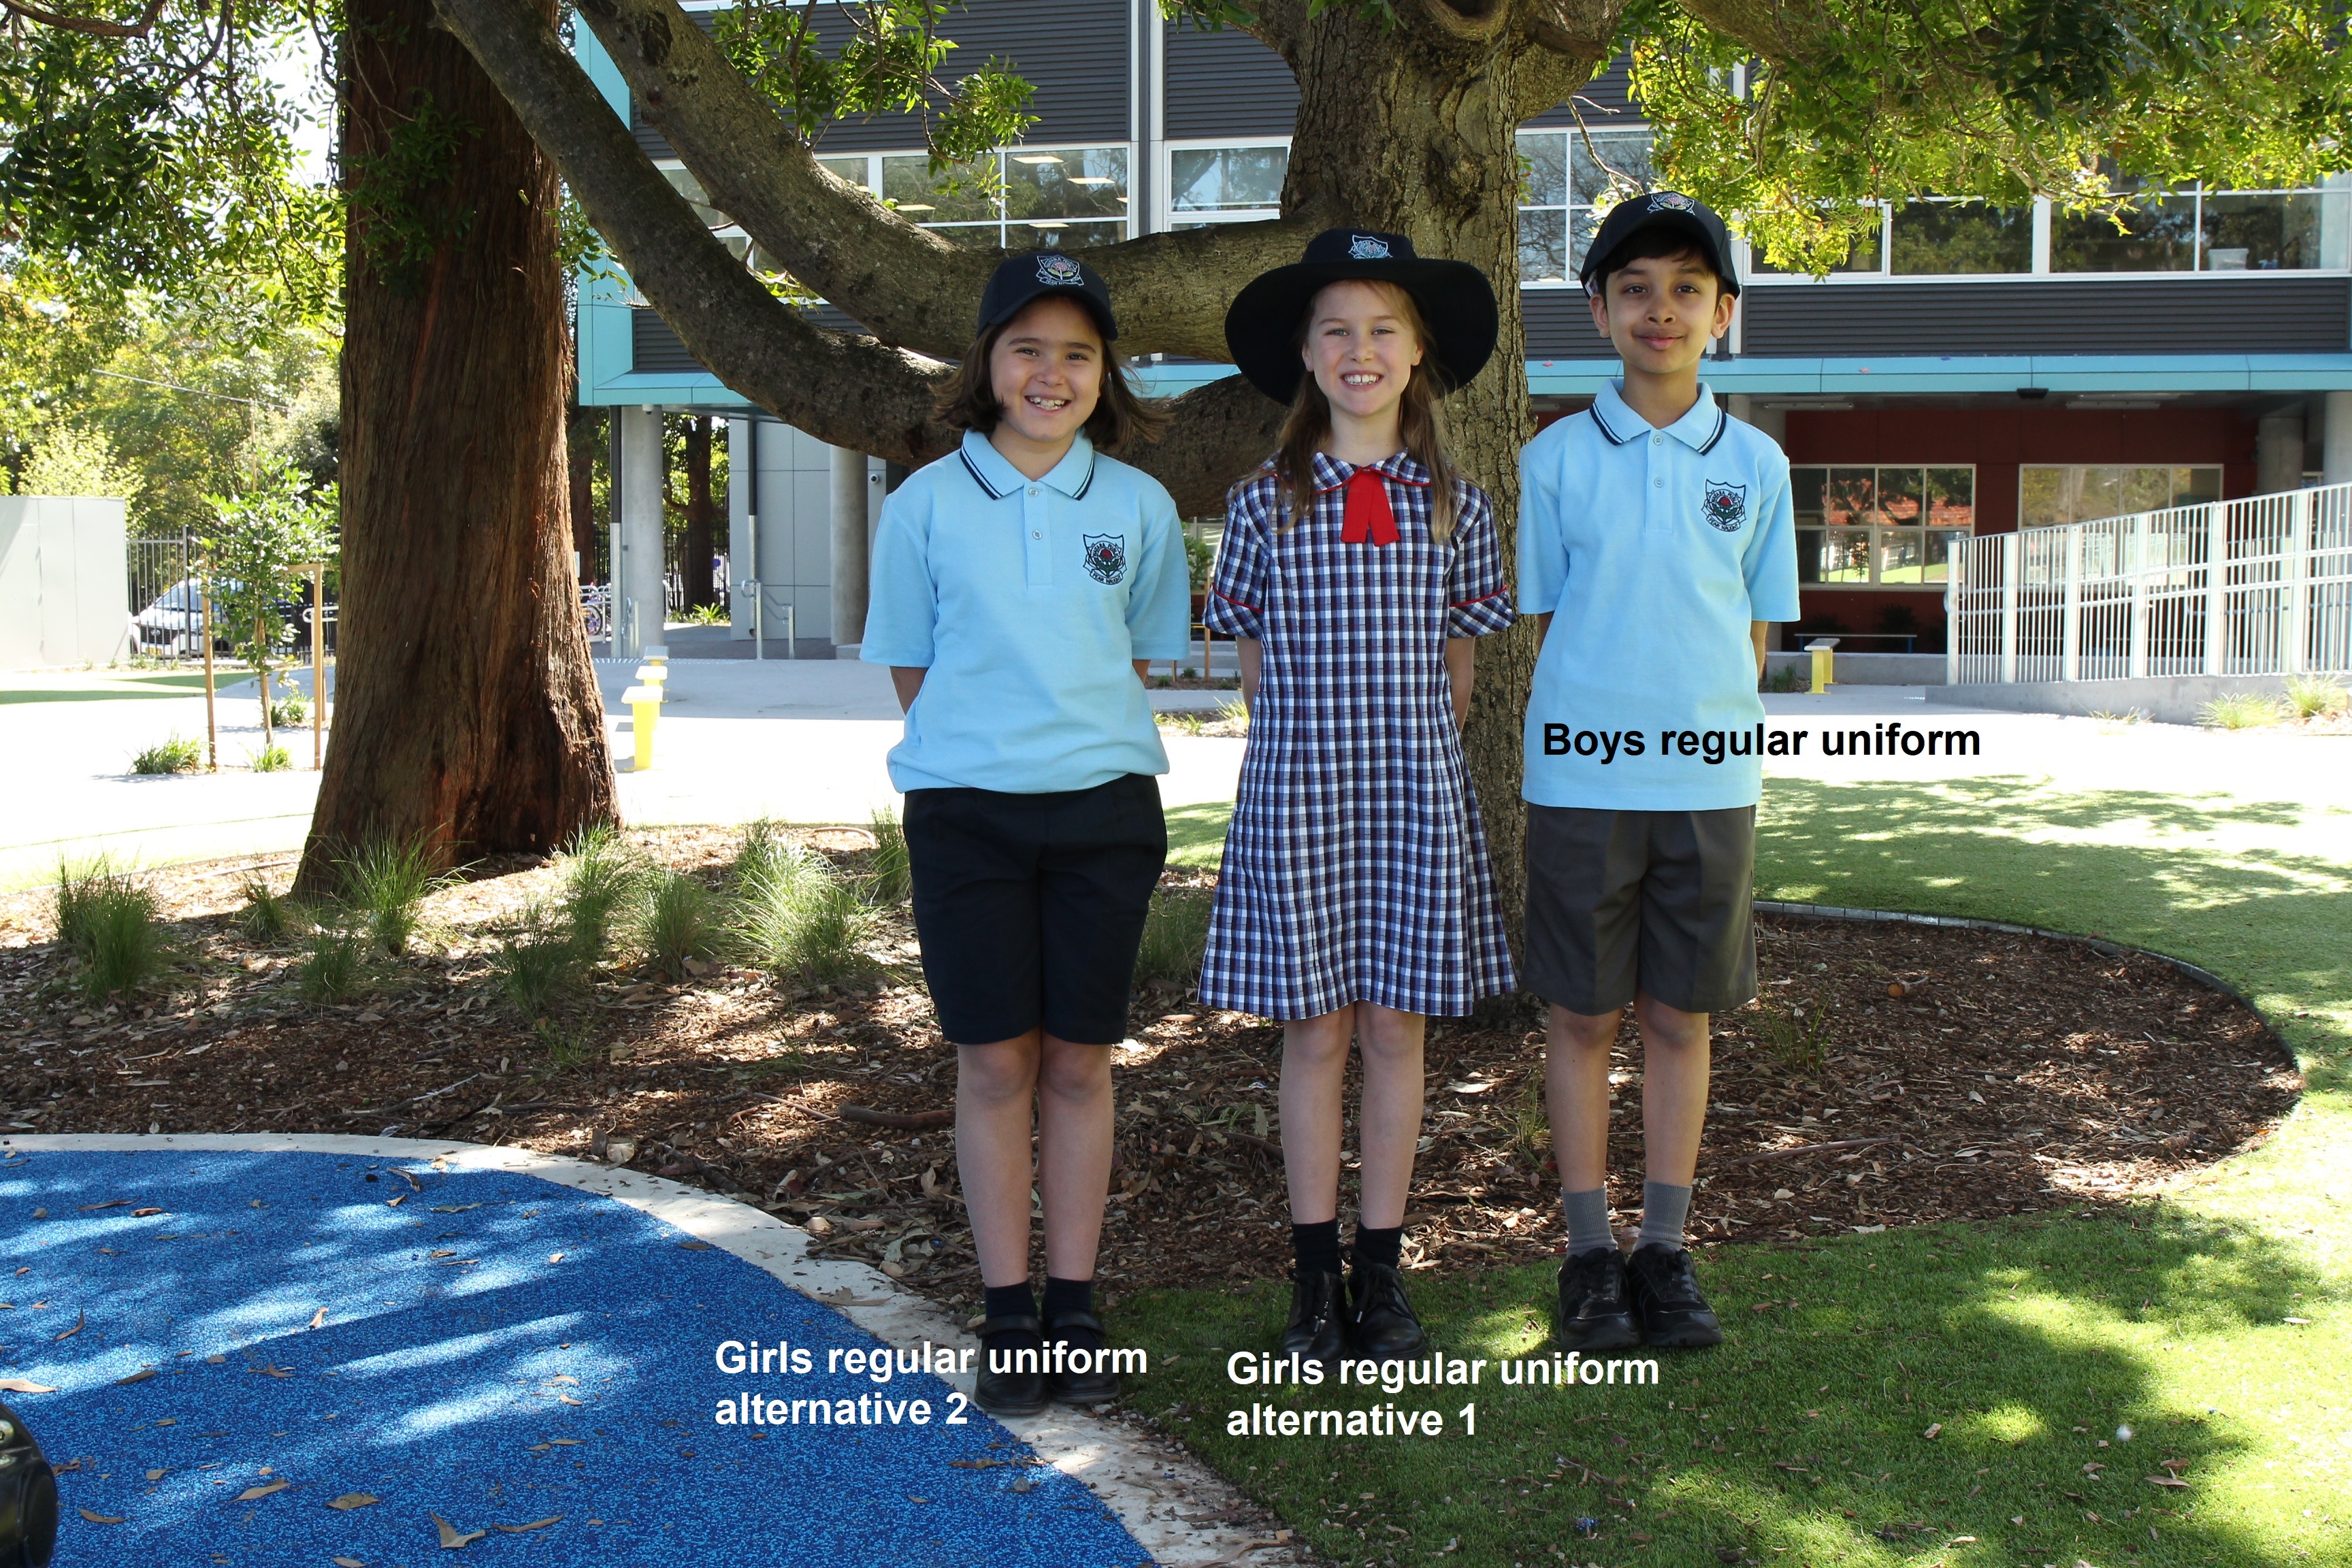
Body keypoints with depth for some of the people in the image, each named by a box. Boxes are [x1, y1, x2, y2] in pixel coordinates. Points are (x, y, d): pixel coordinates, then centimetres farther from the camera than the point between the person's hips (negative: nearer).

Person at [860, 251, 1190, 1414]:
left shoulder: (1137, 505, 4)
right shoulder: (927, 503, 1)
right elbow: (910, 674, 7)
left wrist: (1080, 733, 5)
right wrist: (983, 736, 1)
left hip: (1103, 805, 1)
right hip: (965, 808, -1)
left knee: (1079, 1061, 7)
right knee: (995, 1063, 3)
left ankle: (1073, 1312, 18)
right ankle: (1009, 1320, 14)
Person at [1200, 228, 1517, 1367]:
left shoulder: (1456, 505, 4)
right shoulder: (1265, 503, 0)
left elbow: (1455, 671, 10)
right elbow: (1256, 665, 4)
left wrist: (1405, 759, 7)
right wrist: (1320, 759, 2)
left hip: (1416, 799, 1)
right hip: (1297, 794, -1)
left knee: (1395, 1028, 6)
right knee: (1314, 1034, 4)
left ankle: (1382, 1274, 18)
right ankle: (1316, 1279, 16)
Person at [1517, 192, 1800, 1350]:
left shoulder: (1754, 464, 6)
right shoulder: (1555, 458, 2)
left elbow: (1754, 633, 11)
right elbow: (1545, 621, 5)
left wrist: (1704, 716, 1)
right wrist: (1604, 722, -3)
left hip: (1709, 777, 1)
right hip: (1581, 776, -1)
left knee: (1679, 1018, 8)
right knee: (1583, 1018, 5)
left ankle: (1665, 1254, 19)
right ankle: (1590, 1257, 17)